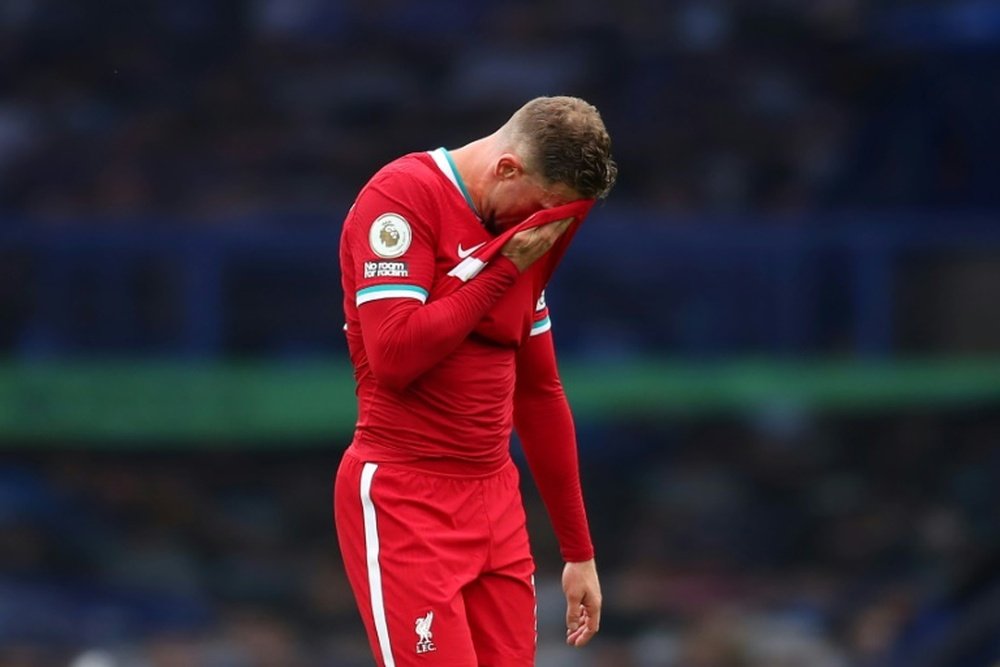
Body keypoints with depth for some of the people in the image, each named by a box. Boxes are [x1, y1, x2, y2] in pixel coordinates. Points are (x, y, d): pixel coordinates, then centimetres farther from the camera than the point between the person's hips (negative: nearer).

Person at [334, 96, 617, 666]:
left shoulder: (523, 237, 13)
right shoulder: (402, 195, -10)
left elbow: (541, 393, 20)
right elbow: (394, 354, -21)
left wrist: (580, 552, 21)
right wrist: (503, 270, -13)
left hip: (495, 498, 7)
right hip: (403, 498, -7)